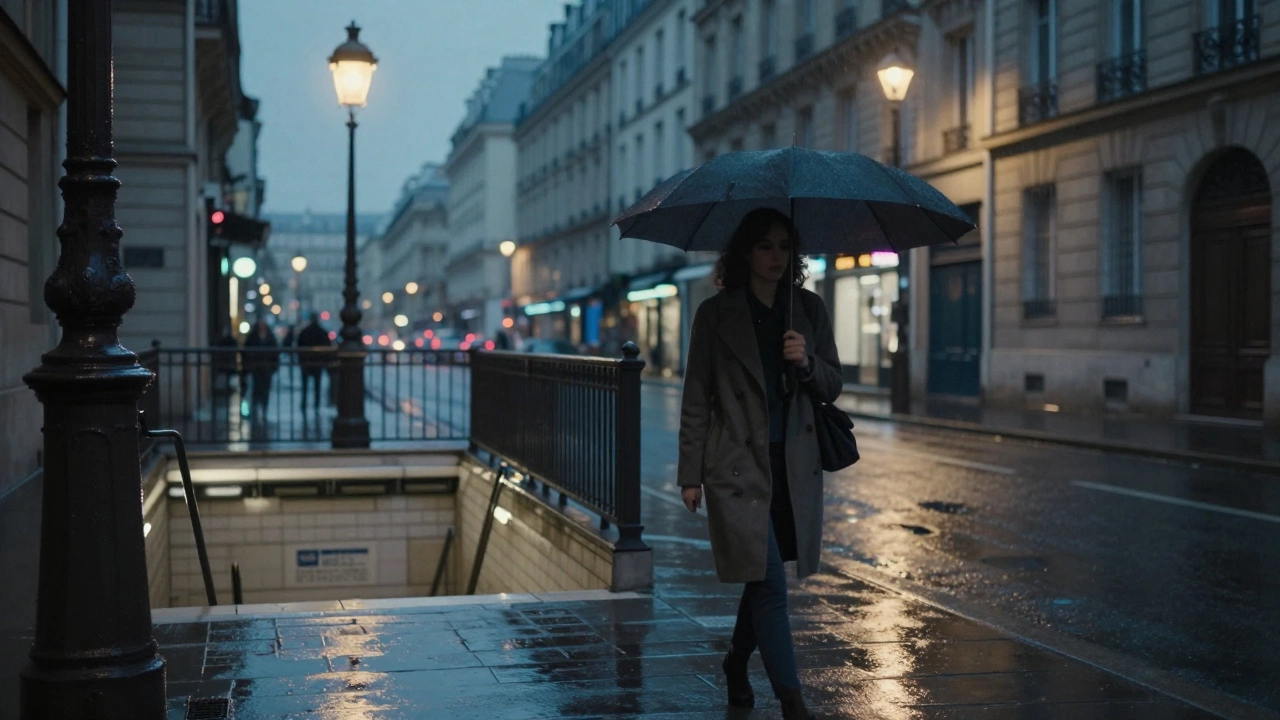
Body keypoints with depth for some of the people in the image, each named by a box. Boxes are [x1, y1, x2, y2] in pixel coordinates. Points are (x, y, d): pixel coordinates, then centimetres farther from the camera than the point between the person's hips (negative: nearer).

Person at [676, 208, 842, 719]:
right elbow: (696, 399, -2)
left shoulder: (809, 309, 7)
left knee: (761, 576, 15)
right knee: (769, 582, -9)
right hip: (738, 466, -4)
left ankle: (736, 664, 38)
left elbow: (833, 386, 10)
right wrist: (690, 474, -4)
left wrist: (806, 363, -13)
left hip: (795, 465, 4)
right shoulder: (717, 314, -3)